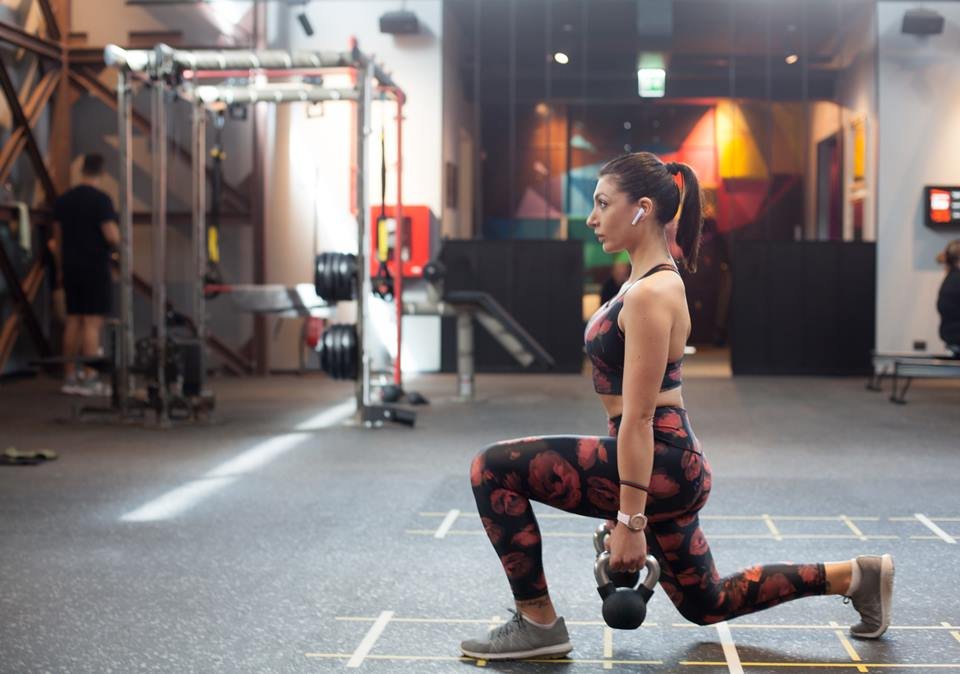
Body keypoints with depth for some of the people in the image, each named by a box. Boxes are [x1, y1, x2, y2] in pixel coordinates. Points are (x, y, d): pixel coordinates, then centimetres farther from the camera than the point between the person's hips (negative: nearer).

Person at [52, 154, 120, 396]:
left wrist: (60, 268, 21)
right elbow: (112, 236, -19)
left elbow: (58, 238, 14)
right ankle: (89, 380, -6)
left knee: (73, 321, 12)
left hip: (71, 267, 7)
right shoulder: (101, 199, -12)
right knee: (92, 322, -5)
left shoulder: (63, 200, 9)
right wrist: (118, 242, 5)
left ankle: (70, 377, 14)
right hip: (95, 268, -7)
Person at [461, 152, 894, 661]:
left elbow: (639, 418, -21)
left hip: (660, 464, -11)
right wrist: (629, 509, 24)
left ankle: (538, 624, -3)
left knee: (493, 470, -12)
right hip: (670, 464, 11)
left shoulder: (649, 294, -19)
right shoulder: (652, 279, 12)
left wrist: (630, 520, -21)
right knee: (706, 603, 24)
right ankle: (856, 577, 30)